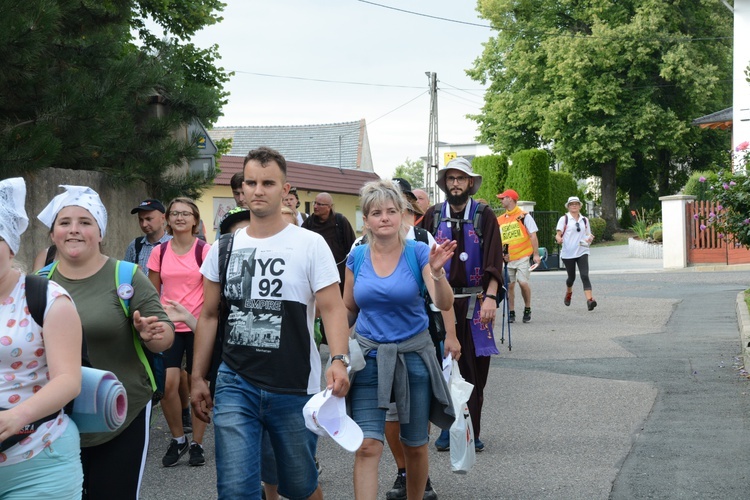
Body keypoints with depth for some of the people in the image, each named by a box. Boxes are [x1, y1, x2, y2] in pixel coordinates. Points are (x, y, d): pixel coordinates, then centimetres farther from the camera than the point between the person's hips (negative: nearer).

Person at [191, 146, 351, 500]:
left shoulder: (310, 245, -4)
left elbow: (332, 308, -10)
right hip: (235, 384, 2)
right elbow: (209, 316, 12)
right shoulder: (223, 248, 6)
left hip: (295, 390, -2)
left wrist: (339, 360, -27)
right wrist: (197, 377, 8)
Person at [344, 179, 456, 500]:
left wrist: (437, 271, -35)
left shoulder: (418, 252, -8)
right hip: (368, 355, 1)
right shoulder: (357, 257, 0)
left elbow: (444, 304, -19)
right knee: (367, 447, -11)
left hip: (412, 354, -1)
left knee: (415, 446, 12)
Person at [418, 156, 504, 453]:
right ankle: (447, 429, 12)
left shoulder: (484, 216, 2)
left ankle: (471, 431, 11)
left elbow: (494, 260, -3)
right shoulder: (433, 216, 7)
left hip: (474, 303, -1)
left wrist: (490, 297, -13)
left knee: (474, 371, 2)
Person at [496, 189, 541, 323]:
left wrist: (536, 254, -8)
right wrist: (501, 253, 1)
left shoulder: (524, 216, -2)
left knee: (523, 282, -12)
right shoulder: (500, 220, 11)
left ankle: (527, 309, 8)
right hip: (508, 258, 4)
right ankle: (511, 312, 14)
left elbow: (533, 236, -3)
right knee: (509, 285, 3)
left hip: (523, 256, -4)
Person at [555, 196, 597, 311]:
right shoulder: (564, 219, 1)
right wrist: (559, 239, -28)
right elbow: (558, 234, -5)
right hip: (568, 253, -1)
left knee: (584, 276, -15)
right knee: (571, 277, 11)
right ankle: (569, 293, 43)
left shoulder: (585, 220, 12)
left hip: (582, 252, 1)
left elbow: (589, 234, 20)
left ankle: (589, 299, -25)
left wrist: (590, 238, -3)